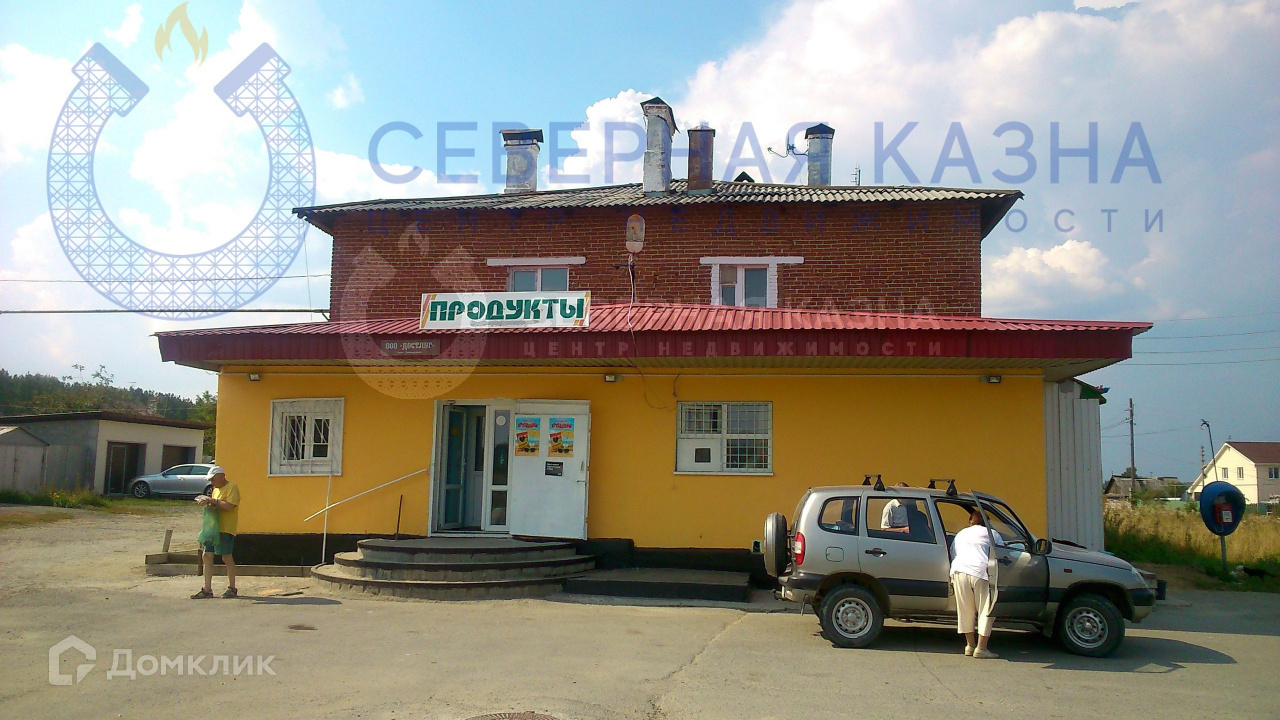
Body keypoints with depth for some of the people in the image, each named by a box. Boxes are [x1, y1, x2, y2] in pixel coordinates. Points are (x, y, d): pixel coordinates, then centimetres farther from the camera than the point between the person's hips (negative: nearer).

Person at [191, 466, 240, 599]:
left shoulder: (232, 487, -8)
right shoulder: (216, 489, 21)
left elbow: (229, 506, -20)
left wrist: (212, 501, -18)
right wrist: (207, 503, 4)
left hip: (226, 529, -9)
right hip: (213, 528, 9)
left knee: (226, 557, -4)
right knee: (206, 556, 3)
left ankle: (232, 588, 7)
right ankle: (207, 589, 6)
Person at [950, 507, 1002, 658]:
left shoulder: (960, 534, 27)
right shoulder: (992, 534, 17)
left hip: (959, 571, 4)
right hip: (981, 572, -4)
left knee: (966, 611, 12)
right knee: (986, 611, 2)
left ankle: (970, 645, 17)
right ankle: (981, 648, -3)